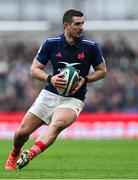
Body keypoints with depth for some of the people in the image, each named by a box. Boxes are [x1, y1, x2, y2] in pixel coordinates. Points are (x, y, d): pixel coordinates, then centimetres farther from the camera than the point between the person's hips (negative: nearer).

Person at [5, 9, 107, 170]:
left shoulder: (91, 47, -7)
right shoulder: (51, 43, -5)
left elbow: (102, 70, 6)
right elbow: (34, 69, 0)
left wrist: (84, 79, -12)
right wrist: (50, 79, -19)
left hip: (73, 99, -2)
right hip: (50, 94, 2)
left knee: (57, 124, -34)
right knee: (23, 130, 1)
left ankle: (30, 155, -47)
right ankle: (14, 154, 33)